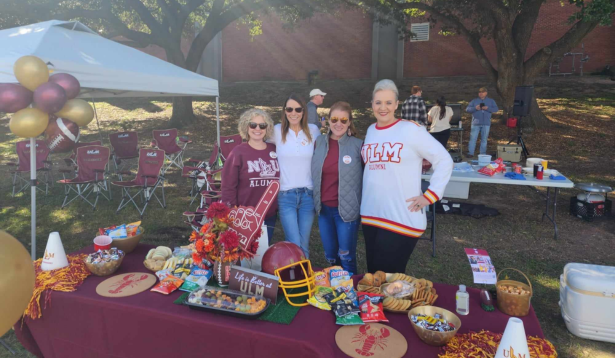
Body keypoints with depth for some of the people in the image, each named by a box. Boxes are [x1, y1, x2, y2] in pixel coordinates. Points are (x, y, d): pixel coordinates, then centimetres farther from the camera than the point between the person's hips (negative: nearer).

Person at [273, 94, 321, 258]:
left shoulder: (313, 130, 3)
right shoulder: (277, 131, -1)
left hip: (308, 194, 2)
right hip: (285, 195, -2)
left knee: (304, 245, 10)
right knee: (295, 245, -6)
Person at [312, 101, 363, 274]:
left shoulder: (358, 145, -8)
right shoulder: (319, 143, 2)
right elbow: (313, 173, 12)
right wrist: (316, 201, 7)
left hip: (347, 209, -4)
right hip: (324, 208, 4)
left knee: (346, 257, 7)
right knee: (330, 256, 17)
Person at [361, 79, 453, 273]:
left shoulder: (410, 129, -8)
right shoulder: (370, 131, 10)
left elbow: (444, 160, -7)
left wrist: (431, 195, -10)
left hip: (402, 220, -6)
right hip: (370, 216, 6)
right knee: (373, 275, 14)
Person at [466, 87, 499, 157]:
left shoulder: (491, 101, 13)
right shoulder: (474, 101, 11)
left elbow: (496, 109, 2)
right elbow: (467, 109, 3)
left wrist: (488, 108, -15)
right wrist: (475, 108, -15)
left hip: (486, 123, 1)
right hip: (476, 123, -1)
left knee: (484, 139, 5)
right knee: (473, 138, -6)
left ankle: (483, 153, 11)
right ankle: (470, 153, -3)